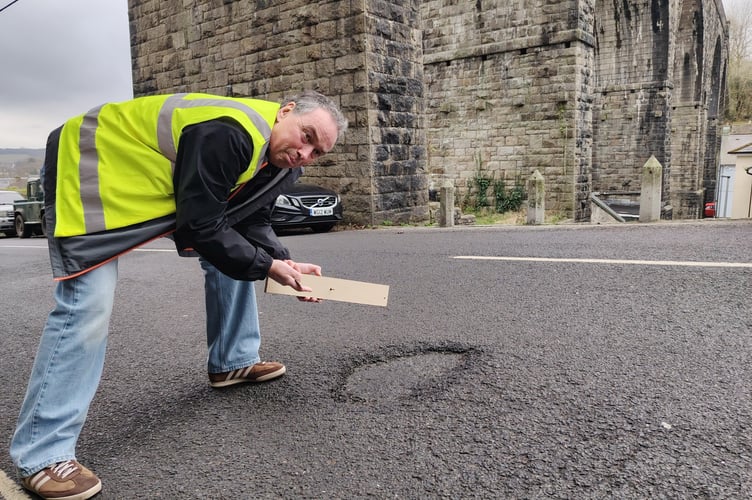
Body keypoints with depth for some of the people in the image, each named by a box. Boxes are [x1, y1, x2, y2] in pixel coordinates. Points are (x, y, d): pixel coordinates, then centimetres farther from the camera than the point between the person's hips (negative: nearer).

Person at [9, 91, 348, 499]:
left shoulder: (282, 161, -4)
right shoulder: (229, 134, -34)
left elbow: (253, 224, 2)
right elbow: (202, 227, -30)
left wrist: (287, 262, -13)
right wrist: (267, 267, -22)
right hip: (91, 166, -9)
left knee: (235, 253, 7)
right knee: (87, 306, -17)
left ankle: (233, 362, 22)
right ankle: (41, 455, -8)